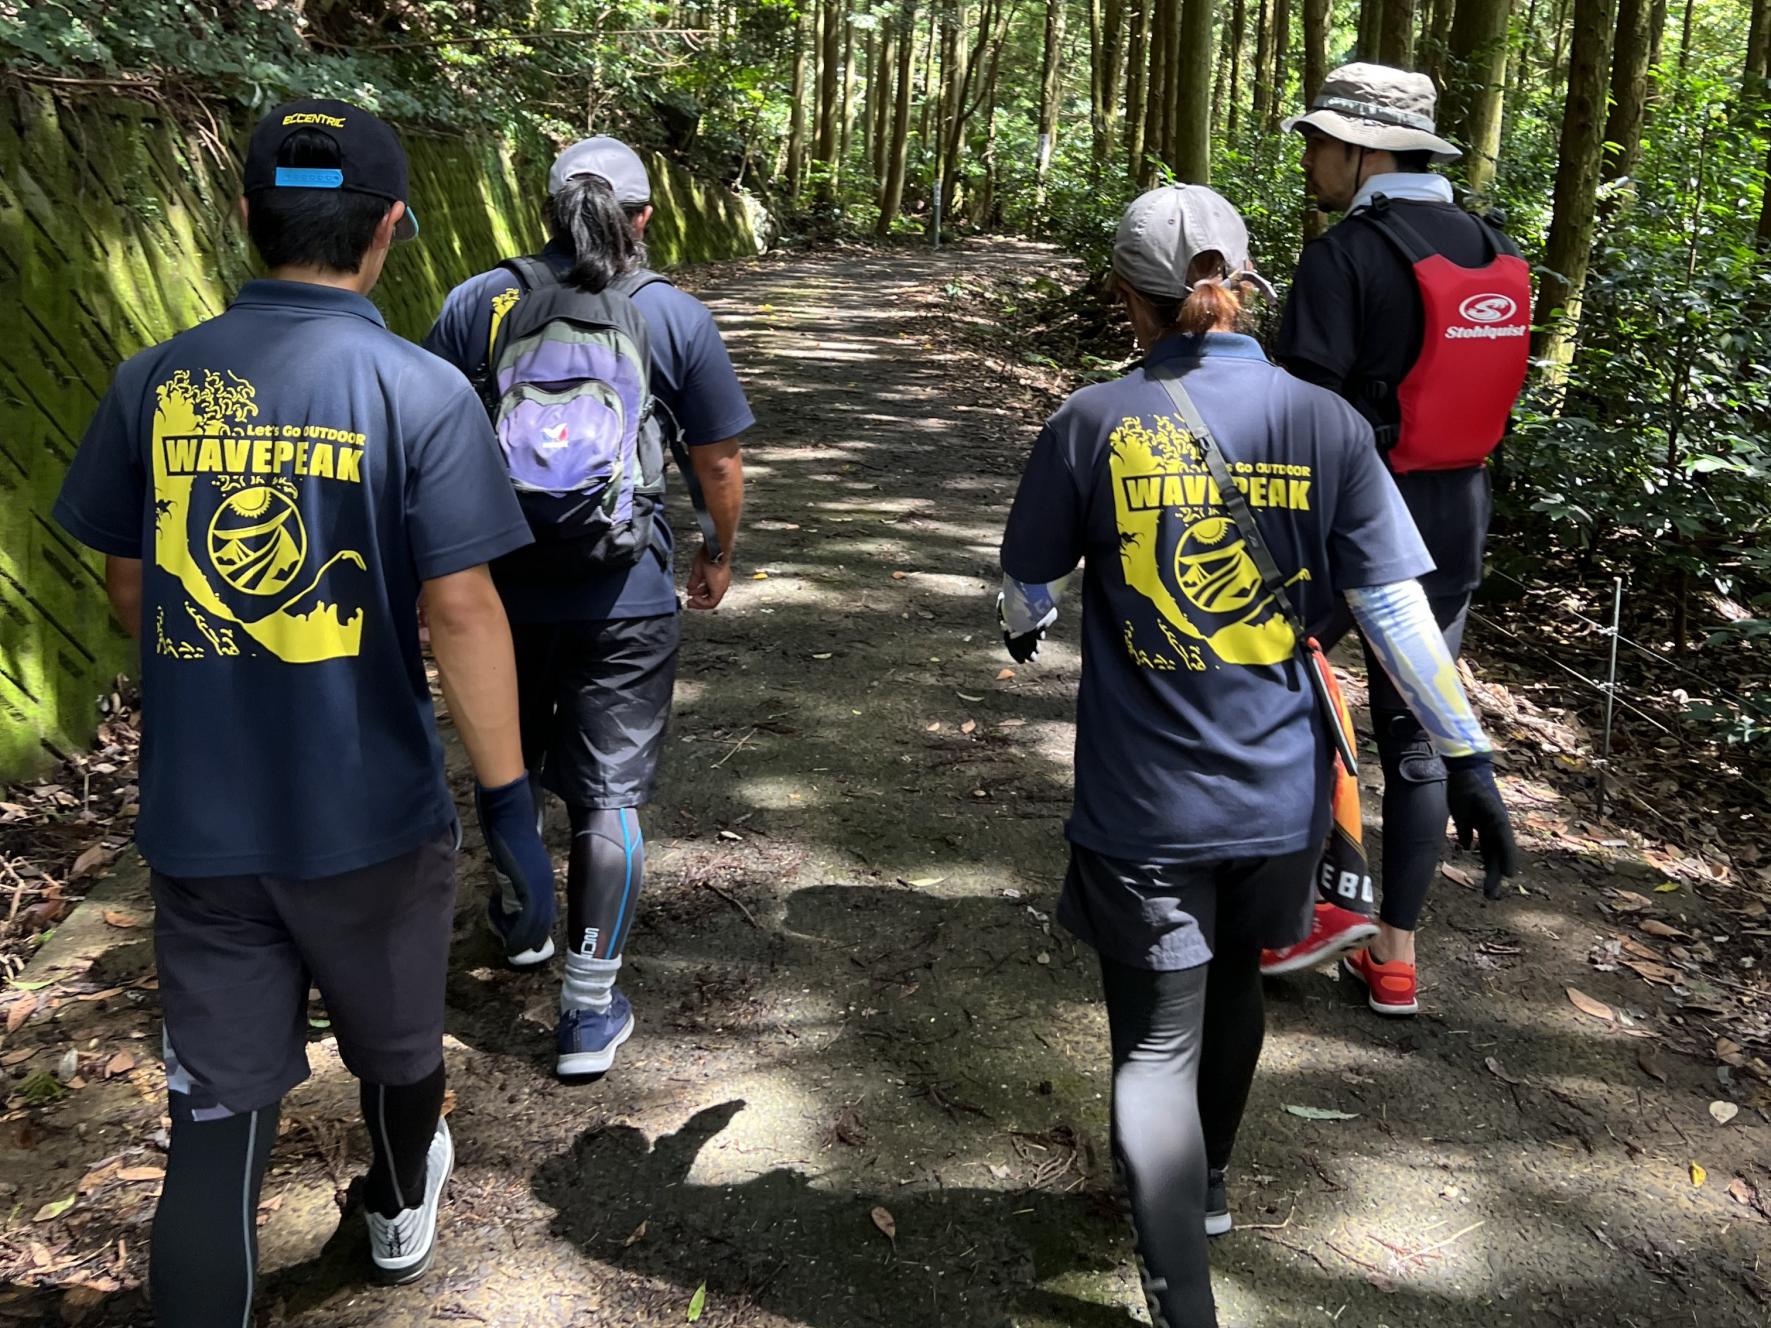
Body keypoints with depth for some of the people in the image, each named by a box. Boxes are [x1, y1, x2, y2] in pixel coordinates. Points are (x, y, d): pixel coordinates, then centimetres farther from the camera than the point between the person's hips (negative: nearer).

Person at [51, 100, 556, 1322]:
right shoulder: (421, 391, -14)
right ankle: (402, 1215, 51)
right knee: (395, 1042, 25)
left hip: (197, 817, 2)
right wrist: (513, 805, -11)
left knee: (218, 1105, 12)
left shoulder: (156, 381, -2)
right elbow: (461, 608, -18)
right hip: (369, 813, -1)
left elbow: (126, 582, 9)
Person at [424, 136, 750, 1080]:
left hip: (497, 586, 2)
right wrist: (720, 554, 17)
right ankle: (590, 1010, 11)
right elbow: (718, 460, 0)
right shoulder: (674, 317, -3)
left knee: (505, 767, 25)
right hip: (624, 601, -2)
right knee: (609, 796, 6)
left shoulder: (475, 303, 1)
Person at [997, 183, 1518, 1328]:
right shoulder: (1324, 422, -5)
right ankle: (1208, 1184, 50)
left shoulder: (1094, 422, -10)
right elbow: (1395, 605, -6)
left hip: (1144, 801, -3)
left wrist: (1025, 631, 25)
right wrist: (1467, 753, 1)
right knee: (1233, 984, 27)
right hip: (1280, 792, 4)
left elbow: (1028, 585, 2)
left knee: (1157, 1042, 10)